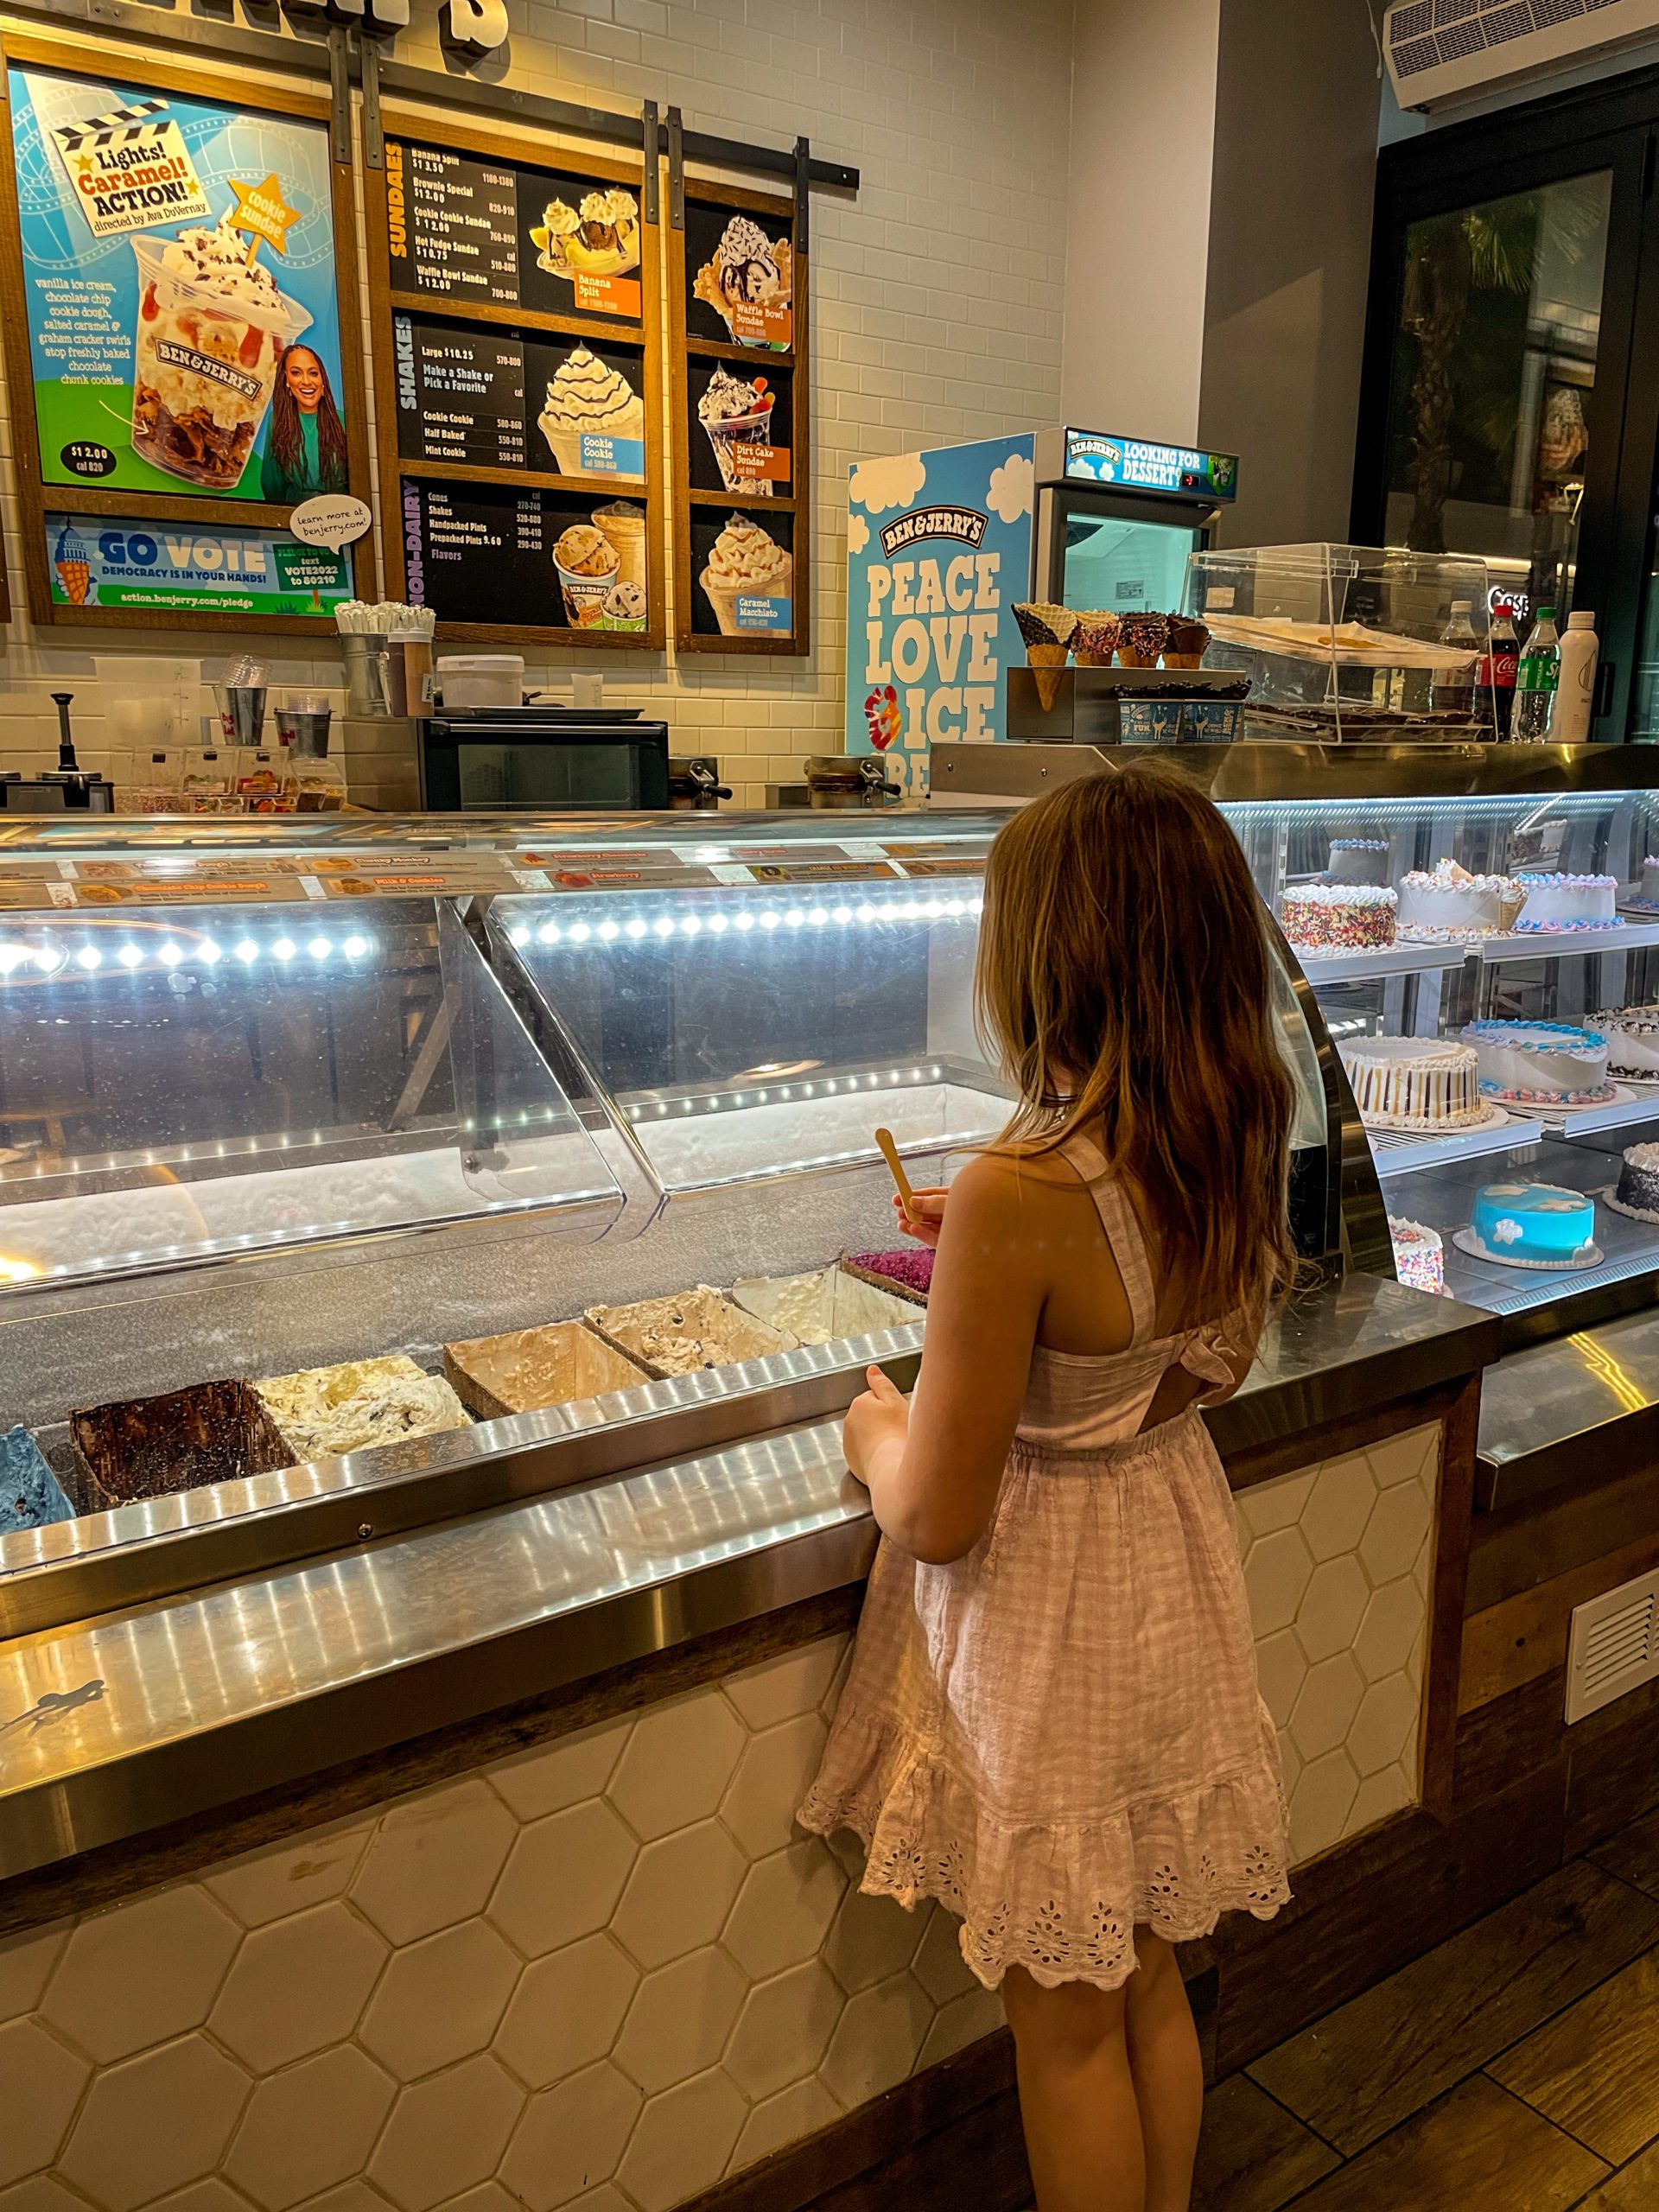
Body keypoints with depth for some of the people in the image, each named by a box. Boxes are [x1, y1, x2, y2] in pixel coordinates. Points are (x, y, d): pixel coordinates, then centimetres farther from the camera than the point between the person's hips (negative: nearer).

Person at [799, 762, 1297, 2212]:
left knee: (1068, 2027, 19)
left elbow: (938, 1517, -24)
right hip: (1177, 1564, 7)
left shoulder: (1016, 1198, -31)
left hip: (1048, 1614, -7)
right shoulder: (1242, 1149, -9)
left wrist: (877, 1432, -2)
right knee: (1153, 1985, 29)